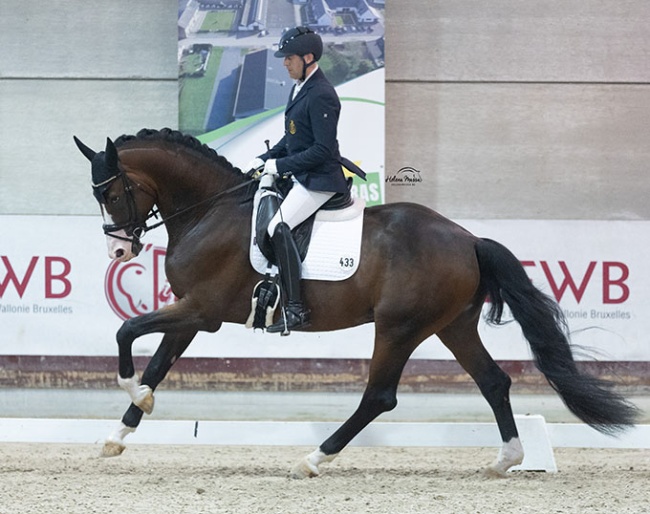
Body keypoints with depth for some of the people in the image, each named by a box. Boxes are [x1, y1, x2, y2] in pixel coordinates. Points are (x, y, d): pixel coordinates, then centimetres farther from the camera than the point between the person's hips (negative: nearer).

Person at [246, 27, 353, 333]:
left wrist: (280, 165, -19)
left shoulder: (321, 96, -18)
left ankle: (295, 310, -27)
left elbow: (323, 149, -22)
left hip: (319, 179, -11)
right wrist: (265, 158, 8)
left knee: (278, 227, -25)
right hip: (300, 175, 11)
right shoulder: (299, 88, 13)